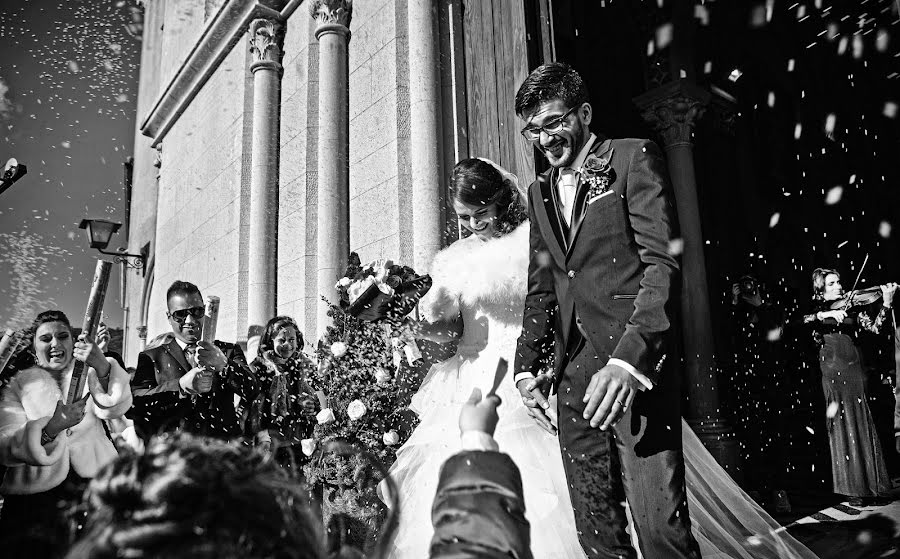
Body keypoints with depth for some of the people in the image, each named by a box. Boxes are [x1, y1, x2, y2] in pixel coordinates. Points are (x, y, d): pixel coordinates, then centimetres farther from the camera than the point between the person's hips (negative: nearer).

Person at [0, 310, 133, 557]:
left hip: (96, 481, 1)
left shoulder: (89, 374, 10)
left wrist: (102, 366, -32)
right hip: (36, 495, -1)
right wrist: (53, 427, -27)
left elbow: (116, 406, -13)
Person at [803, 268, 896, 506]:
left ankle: (873, 486, 10)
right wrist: (827, 314, -25)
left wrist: (886, 303, -12)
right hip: (833, 373, -2)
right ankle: (854, 490, 6)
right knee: (843, 429, 0)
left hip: (856, 372, 2)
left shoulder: (852, 308, 12)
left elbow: (874, 327, -1)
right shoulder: (816, 310, 6)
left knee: (864, 429, 2)